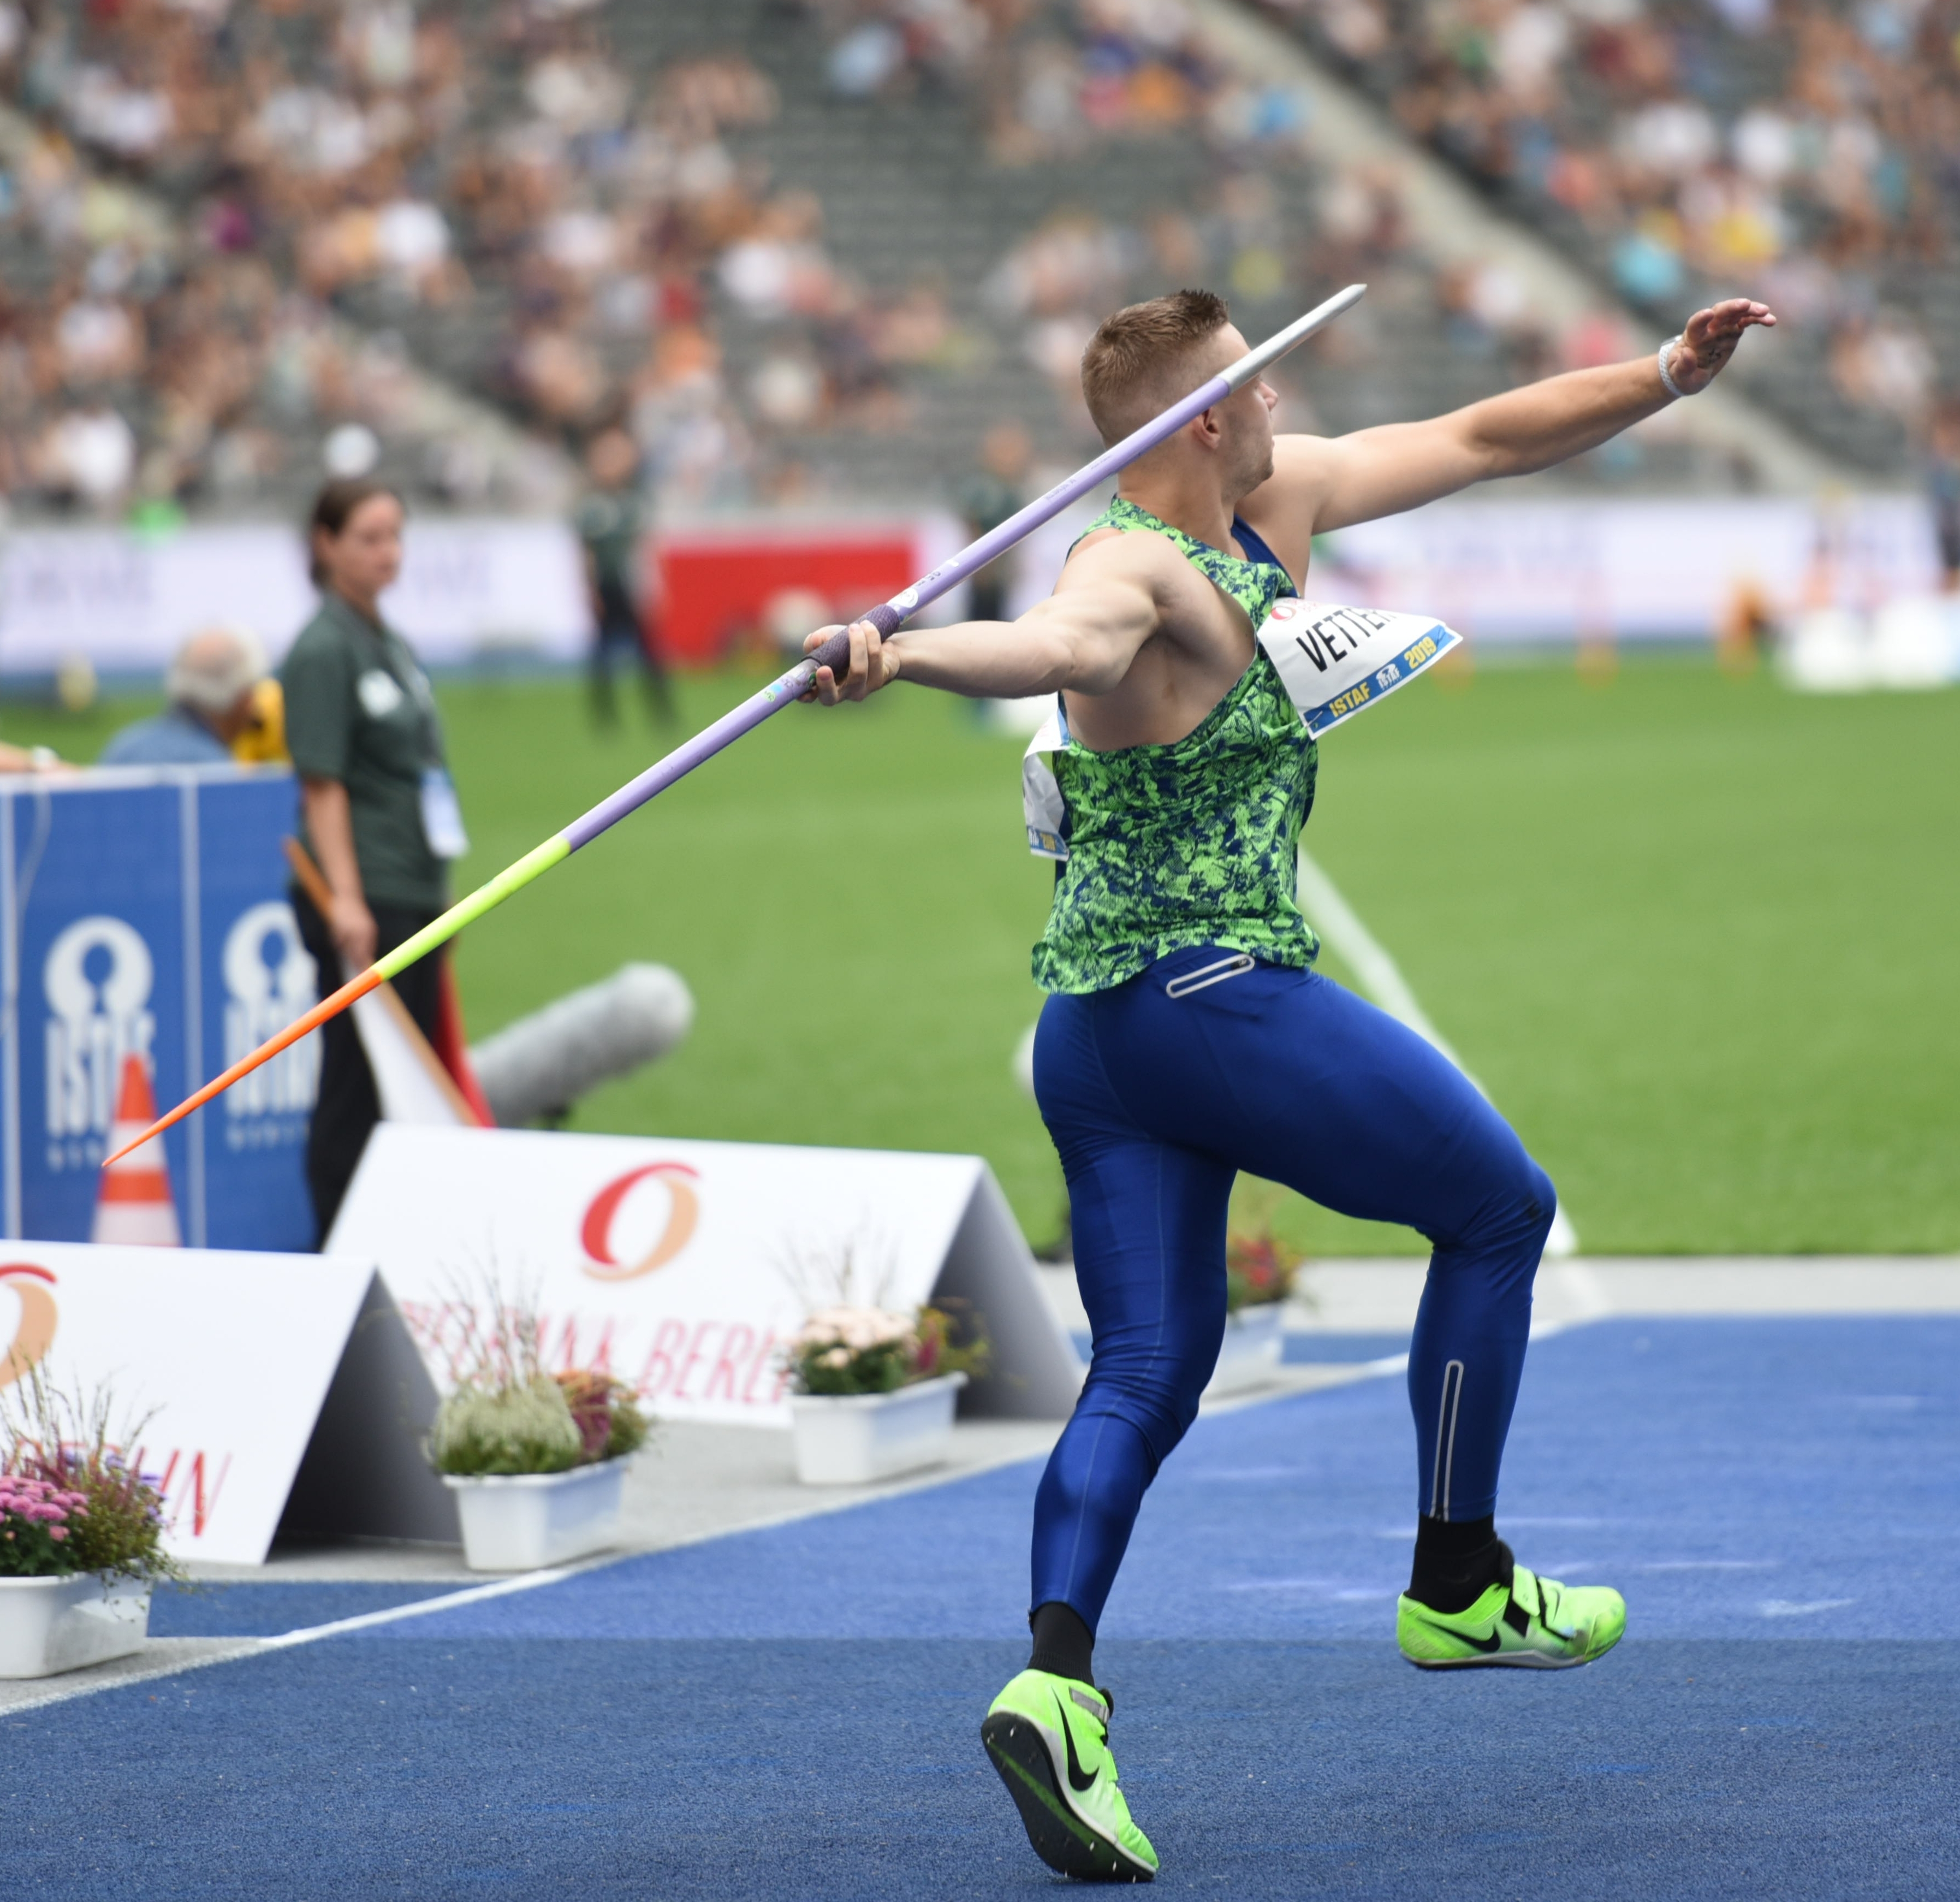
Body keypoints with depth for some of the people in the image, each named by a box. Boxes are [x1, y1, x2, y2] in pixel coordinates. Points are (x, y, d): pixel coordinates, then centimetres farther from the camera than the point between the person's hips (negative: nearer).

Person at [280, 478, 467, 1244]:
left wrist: (437, 889, 21)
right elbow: (321, 785, -16)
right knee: (356, 1084, -5)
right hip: (362, 901, -9)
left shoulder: (392, 646, 15)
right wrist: (345, 900, -22)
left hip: (414, 896, 9)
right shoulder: (325, 650, -10)